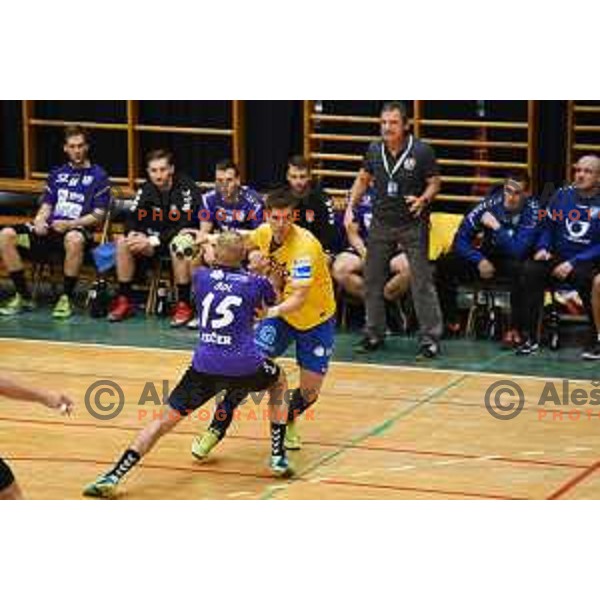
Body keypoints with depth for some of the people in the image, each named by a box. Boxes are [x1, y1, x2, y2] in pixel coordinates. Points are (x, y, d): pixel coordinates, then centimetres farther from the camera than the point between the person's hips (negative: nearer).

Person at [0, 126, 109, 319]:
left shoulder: (98, 176, 7)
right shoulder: (57, 174, 23)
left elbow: (98, 216, 0)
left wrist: (69, 224, -15)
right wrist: (39, 220, -3)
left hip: (77, 229, -5)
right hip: (50, 229, 5)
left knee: (74, 239, -44)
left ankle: (66, 298, -27)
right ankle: (23, 296, -10)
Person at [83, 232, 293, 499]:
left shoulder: (201, 276, 9)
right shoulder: (257, 282, 7)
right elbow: (271, 305, 30)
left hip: (204, 366, 1)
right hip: (245, 366, 0)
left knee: (165, 421, 6)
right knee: (279, 382, 32)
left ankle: (112, 477, -9)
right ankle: (278, 457, 27)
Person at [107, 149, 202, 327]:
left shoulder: (186, 188, -18)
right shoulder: (147, 189, 2)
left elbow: (185, 225, -25)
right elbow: (132, 217, 2)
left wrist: (153, 240, -30)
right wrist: (133, 234, -22)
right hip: (155, 236, 6)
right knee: (123, 243, -13)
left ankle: (184, 305, -31)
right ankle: (124, 300, -8)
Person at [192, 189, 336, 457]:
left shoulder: (305, 246, -30)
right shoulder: (263, 233, -11)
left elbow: (300, 298, -38)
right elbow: (248, 243, 17)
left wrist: (273, 311, -55)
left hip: (315, 318, -3)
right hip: (280, 312, 3)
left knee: (310, 391, -3)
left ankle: (286, 421, 32)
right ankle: (217, 430, -5)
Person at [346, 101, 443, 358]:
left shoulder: (422, 151, -11)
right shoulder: (374, 150, 1)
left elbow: (434, 183, -3)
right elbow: (363, 179, 16)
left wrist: (423, 200, -22)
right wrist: (351, 206, 5)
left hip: (413, 224, -4)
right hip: (381, 223, 5)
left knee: (422, 282, -6)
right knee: (372, 280, 9)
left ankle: (429, 338, 0)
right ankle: (374, 334, 23)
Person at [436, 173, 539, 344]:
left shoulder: (532, 210, -21)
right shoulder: (491, 203, -14)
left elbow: (518, 251, -30)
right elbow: (461, 238, -8)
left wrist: (496, 227, -32)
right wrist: (479, 260, -21)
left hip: (514, 260, -3)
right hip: (487, 257, 3)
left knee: (520, 269, -39)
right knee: (445, 264, -17)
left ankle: (516, 328, -28)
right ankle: (451, 321, -5)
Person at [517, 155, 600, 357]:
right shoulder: (563, 195, 6)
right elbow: (547, 226, 16)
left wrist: (573, 263, -18)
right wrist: (543, 248, -3)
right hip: (558, 257, 4)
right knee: (531, 271, -24)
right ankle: (531, 338, -16)